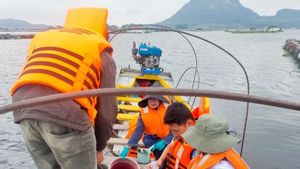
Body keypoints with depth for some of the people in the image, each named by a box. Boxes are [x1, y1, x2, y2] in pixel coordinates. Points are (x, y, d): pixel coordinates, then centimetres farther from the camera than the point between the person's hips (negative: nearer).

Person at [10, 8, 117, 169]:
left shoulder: (42, 38, 30)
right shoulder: (101, 51, 15)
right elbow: (107, 108, 13)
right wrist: (99, 147, 25)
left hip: (24, 110, 6)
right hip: (66, 114, -5)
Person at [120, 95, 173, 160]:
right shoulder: (144, 112, -10)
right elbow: (138, 131, -10)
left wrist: (164, 141, -30)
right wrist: (128, 147, -21)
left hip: (169, 137, -1)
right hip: (153, 139, 1)